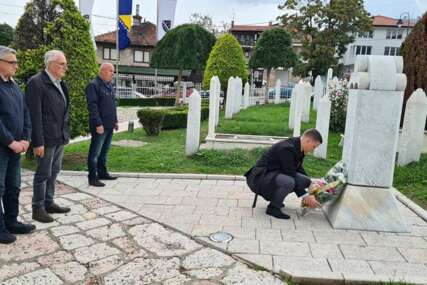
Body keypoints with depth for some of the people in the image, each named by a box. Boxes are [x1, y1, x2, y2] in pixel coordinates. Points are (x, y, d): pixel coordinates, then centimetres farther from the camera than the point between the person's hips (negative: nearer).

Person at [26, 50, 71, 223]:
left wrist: (66, 134, 13)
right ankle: (38, 208, 14)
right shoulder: (36, 83, -13)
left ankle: (49, 203, 27)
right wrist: (38, 142, -19)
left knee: (54, 171, 15)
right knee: (43, 173, 1)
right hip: (46, 138, -8)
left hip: (60, 137, 8)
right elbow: (34, 115, -17)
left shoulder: (60, 83, 12)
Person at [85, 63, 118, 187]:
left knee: (104, 151, 17)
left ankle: (102, 173, 28)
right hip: (100, 126, -9)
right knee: (95, 152, -2)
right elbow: (92, 106, -18)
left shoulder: (109, 85, 16)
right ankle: (92, 178, 5)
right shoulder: (93, 85, -11)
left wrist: (115, 121, 19)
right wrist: (98, 124, -21)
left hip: (109, 125, 9)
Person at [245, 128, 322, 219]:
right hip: (259, 178, -10)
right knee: (288, 182, -36)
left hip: (274, 174, 10)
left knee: (306, 181, 0)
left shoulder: (297, 147, 3)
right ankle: (273, 207, -11)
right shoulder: (287, 148, -25)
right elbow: (291, 175, -24)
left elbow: (299, 169, 16)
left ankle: (274, 197, 11)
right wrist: (305, 196, -19)